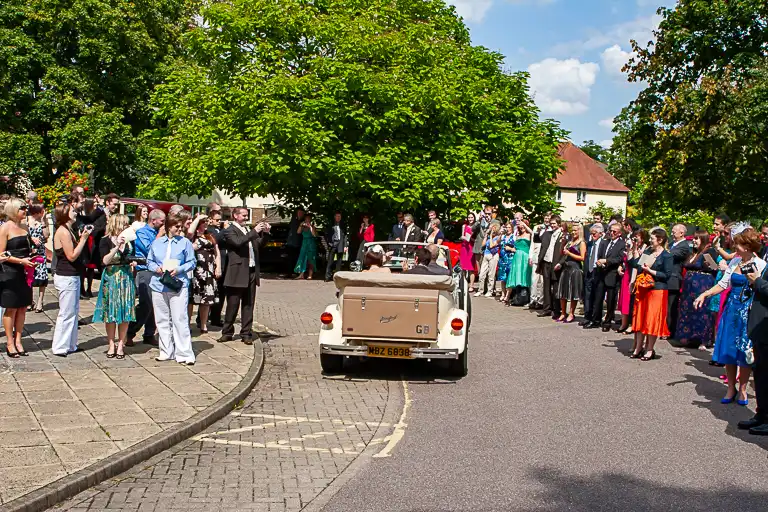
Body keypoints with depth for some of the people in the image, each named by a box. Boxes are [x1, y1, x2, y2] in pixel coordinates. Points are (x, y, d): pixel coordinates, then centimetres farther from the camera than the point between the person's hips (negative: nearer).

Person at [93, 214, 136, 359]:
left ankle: (121, 345, 10)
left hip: (126, 278, 4)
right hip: (111, 279, -3)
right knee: (110, 314, 2)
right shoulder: (106, 241, -5)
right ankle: (111, 345, 12)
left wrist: (134, 263, 2)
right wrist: (117, 246, -23)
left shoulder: (129, 240, 8)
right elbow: (105, 261, -16)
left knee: (125, 313, 2)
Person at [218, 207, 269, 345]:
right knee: (233, 305, 2)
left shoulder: (247, 231, 19)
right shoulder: (229, 231, -4)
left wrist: (264, 233, 3)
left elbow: (259, 243, 19)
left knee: (248, 305, 8)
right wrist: (255, 231, -22)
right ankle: (227, 332, 13)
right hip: (237, 273, -7)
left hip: (252, 272, 7)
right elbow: (238, 242, -22)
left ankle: (246, 333, 13)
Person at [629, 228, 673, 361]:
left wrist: (650, 271, -15)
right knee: (640, 318, 8)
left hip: (657, 290, -6)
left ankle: (649, 350, 7)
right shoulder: (648, 252, 11)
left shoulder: (666, 256, -8)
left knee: (652, 320, -1)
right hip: (642, 289, 7)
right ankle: (638, 348, 16)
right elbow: (635, 264, 8)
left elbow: (667, 275, -13)